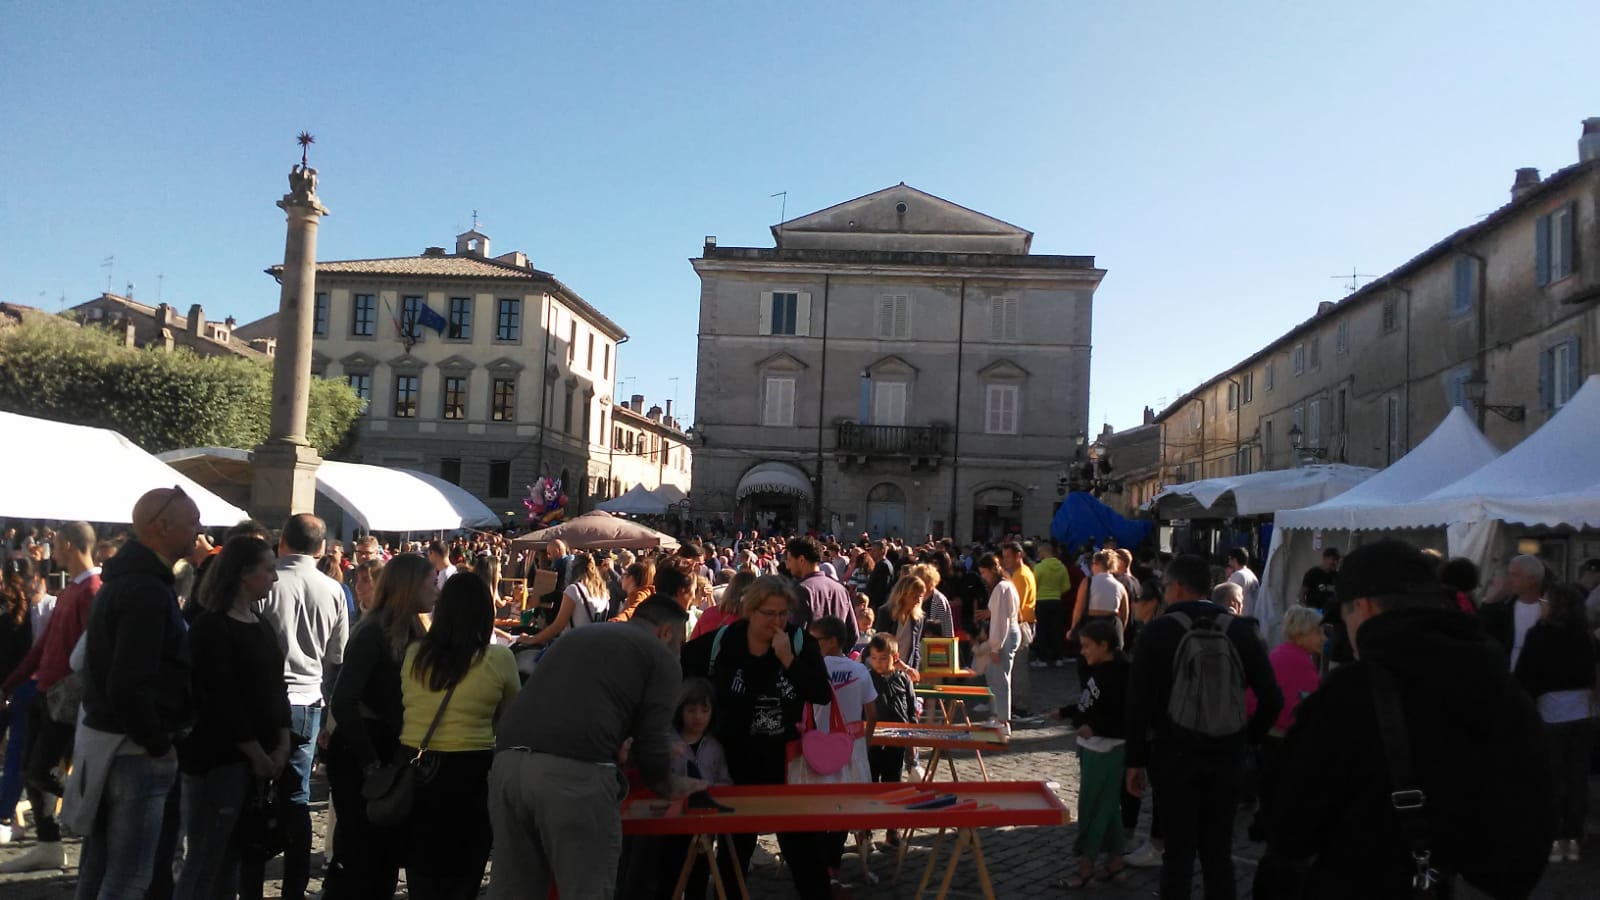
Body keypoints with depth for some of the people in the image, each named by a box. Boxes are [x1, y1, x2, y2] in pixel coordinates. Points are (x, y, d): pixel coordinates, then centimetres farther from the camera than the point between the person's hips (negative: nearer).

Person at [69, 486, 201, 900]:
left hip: (102, 734, 10)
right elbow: (129, 686, -27)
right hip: (135, 748, -10)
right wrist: (159, 743, -15)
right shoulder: (148, 590, -21)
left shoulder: (125, 579, 12)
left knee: (100, 864, 19)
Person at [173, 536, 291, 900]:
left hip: (259, 758, 8)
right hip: (218, 759, -8)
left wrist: (281, 747, 0)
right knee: (204, 861, -1)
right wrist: (257, 754, -13)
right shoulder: (210, 628, -11)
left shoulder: (263, 626, 13)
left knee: (232, 858, 14)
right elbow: (220, 700, -16)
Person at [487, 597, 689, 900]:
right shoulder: (660, 656, 11)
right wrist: (671, 792, 24)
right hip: (575, 772, -6)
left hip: (508, 762, 7)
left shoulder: (575, 636, 32)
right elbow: (650, 743, 3)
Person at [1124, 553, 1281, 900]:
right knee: (1219, 853, 13)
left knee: (1179, 852, 6)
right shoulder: (1241, 630, 1)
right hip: (1227, 757, 3)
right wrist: (1249, 739, 12)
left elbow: (1139, 702, -8)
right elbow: (1272, 698, -1)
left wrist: (1136, 760, -2)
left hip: (1175, 756, -2)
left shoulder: (1159, 631, -7)